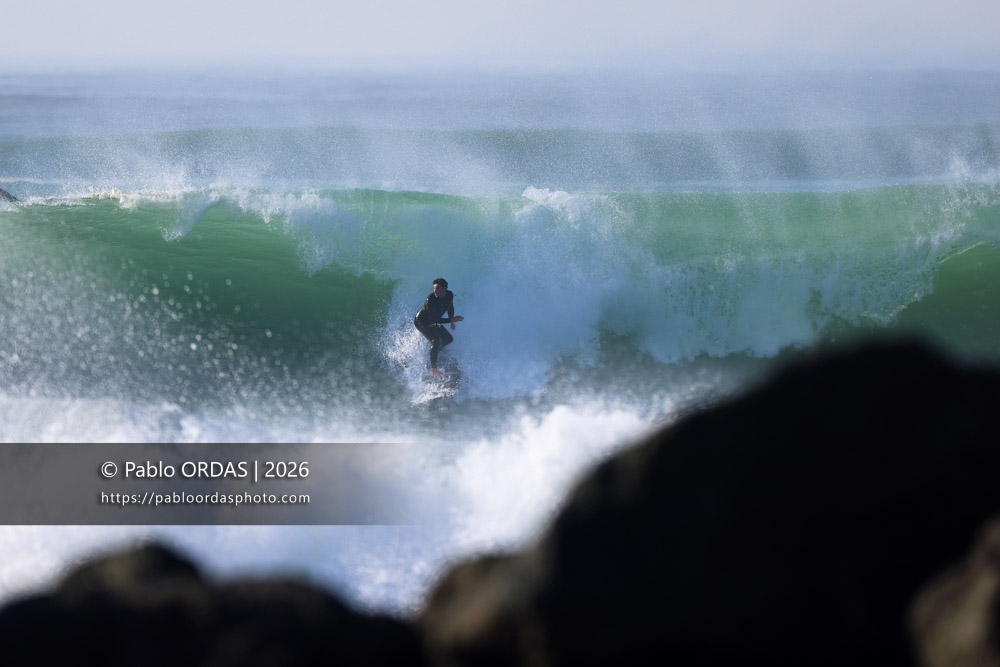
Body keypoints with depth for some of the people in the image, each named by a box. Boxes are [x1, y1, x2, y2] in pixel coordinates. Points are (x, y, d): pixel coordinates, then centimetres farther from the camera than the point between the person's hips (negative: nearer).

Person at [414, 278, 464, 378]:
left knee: (449, 339, 14)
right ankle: (433, 370, -28)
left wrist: (452, 322, 15)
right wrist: (451, 320, -38)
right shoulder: (431, 299, -35)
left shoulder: (449, 295, -13)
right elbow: (433, 319, -36)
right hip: (420, 321, -8)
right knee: (436, 340, -27)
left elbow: (450, 308, 10)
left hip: (432, 322, 8)